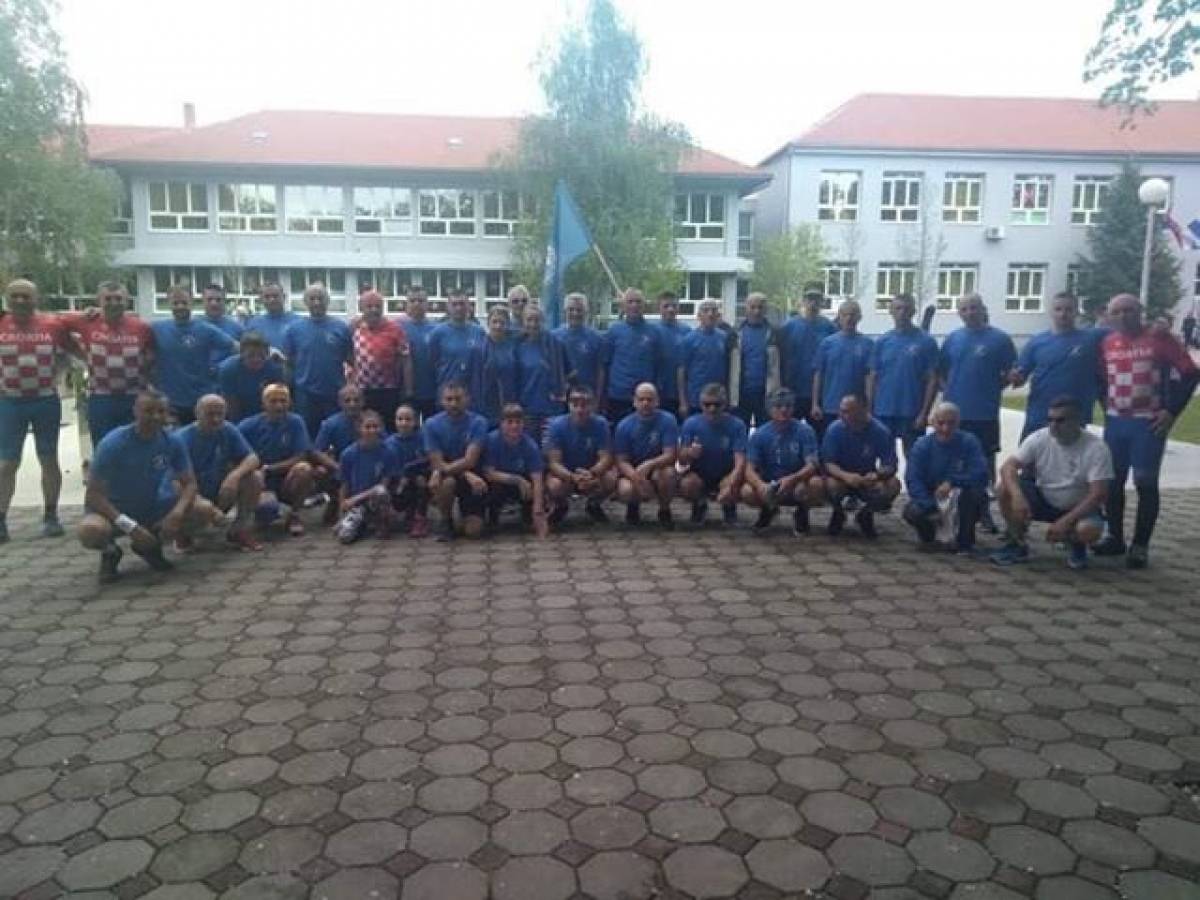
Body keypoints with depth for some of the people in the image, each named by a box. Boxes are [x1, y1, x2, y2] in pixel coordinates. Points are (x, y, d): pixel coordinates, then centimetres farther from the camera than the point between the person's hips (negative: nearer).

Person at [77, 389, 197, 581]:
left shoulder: (173, 441, -11)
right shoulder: (113, 443, -21)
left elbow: (189, 483, -7)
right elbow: (93, 494, -21)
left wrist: (178, 511, -29)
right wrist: (130, 527, -31)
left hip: (155, 508, 4)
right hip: (114, 509, -3)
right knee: (90, 530, -37)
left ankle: (151, 546, 8)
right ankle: (110, 552, 3)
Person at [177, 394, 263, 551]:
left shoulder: (228, 431, -6)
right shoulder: (184, 438, -17)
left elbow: (252, 459, -10)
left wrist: (235, 475, -32)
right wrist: (205, 506, -36)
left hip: (222, 494, 4)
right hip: (196, 497, -4)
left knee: (254, 478, -20)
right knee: (203, 509, -38)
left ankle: (241, 530, -5)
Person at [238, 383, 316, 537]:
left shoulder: (295, 422, -7)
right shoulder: (250, 425, -5)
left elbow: (301, 457, -10)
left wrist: (269, 469, -16)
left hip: (286, 481, 1)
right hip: (261, 483, -1)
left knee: (304, 469, -31)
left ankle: (294, 515, -7)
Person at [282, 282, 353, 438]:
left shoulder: (341, 328, 2)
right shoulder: (294, 328, 2)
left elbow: (350, 361, 5)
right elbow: (287, 363, 5)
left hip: (335, 395, 0)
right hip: (305, 395, 0)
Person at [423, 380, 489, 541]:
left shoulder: (478, 423, -13)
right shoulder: (431, 425, -10)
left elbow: (469, 461, -21)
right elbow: (437, 464, -15)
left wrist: (441, 471, -29)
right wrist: (467, 475, -27)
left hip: (472, 477, 0)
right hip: (446, 476, 0)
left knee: (473, 530, -13)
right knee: (447, 482, -38)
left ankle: (464, 509, 25)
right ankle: (446, 521, -8)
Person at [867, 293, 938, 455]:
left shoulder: (926, 342, -2)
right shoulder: (882, 342, 5)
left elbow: (932, 380, -4)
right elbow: (872, 378, 7)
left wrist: (924, 413, -10)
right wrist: (869, 411, 1)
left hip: (913, 414, -2)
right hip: (883, 413, 2)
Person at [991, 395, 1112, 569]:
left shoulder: (1096, 448, -20)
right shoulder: (1039, 438, -12)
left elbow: (1098, 495, -23)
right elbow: (1008, 467, -20)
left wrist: (1065, 521, -31)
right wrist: (1017, 495, -39)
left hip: (1078, 508, -3)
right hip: (1043, 501, 3)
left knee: (1089, 530, -36)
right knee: (1005, 489, -23)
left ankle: (1076, 545, 4)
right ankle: (1017, 544, -4)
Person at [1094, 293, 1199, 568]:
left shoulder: (1158, 337, -5)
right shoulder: (1106, 344, 7)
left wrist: (1172, 410, -9)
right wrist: (1107, 408, 8)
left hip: (1149, 423, -4)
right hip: (1115, 423, 5)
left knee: (1146, 484, -1)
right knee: (1112, 482, 8)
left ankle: (1140, 546, 6)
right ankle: (1115, 538, 21)